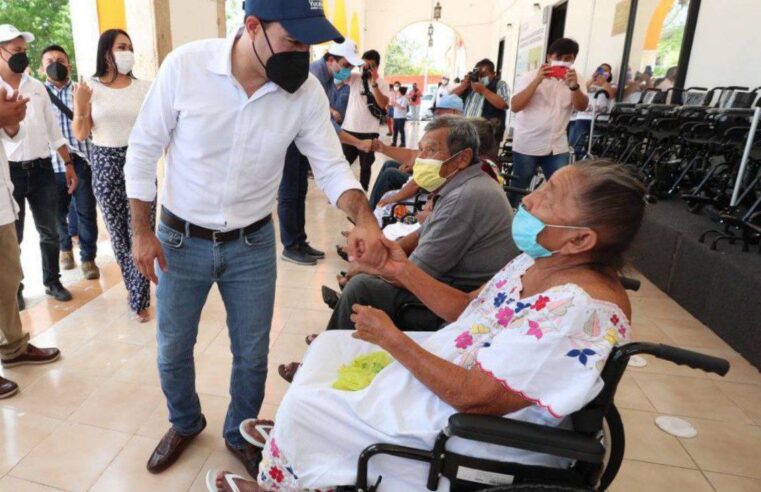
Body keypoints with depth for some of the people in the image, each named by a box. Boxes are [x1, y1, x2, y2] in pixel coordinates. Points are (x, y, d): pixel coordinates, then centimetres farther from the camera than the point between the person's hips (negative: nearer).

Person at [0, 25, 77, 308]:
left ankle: (52, 281, 26)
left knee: (49, 232, 11)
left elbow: (53, 130, 12)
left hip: (41, 169, 3)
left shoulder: (37, 87, 8)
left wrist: (68, 164, 10)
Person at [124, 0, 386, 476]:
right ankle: (185, 423, 49)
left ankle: (239, 433, 43)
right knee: (172, 350, 17)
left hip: (253, 244, 1)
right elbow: (144, 149, -7)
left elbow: (331, 166, -9)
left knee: (252, 354, 13)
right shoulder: (185, 65, -17)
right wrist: (142, 231, -7)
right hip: (181, 240, 0)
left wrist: (363, 216, -30)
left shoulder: (306, 90, -13)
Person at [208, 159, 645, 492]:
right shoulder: (543, 260, -4)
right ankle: (293, 431, 41)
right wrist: (404, 272, -6)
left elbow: (473, 397, -30)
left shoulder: (581, 311, -33)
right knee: (331, 345, 16)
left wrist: (390, 337, -21)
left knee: (306, 401, 0)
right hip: (452, 362, 9)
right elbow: (467, 310, 5)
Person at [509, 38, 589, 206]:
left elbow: (582, 106, -7)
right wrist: (537, 81, -22)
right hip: (527, 145, -3)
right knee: (517, 191, 6)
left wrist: (574, 86, -27)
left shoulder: (572, 80, 8)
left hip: (557, 147, 4)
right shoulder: (531, 76, -3)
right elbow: (515, 106, -15)